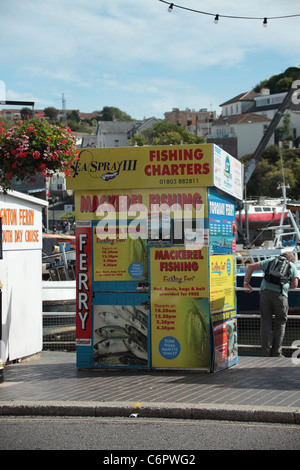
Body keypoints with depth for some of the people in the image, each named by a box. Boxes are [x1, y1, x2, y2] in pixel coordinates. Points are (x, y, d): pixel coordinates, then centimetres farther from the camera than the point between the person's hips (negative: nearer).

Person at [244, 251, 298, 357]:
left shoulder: (270, 261, 23)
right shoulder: (292, 266, 18)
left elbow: (251, 267, 17)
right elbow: (294, 285, 8)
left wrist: (246, 283, 19)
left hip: (265, 291, 2)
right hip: (280, 294, -2)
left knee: (266, 321, 9)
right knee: (280, 323, 11)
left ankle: (266, 352, 6)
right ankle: (276, 352, 8)